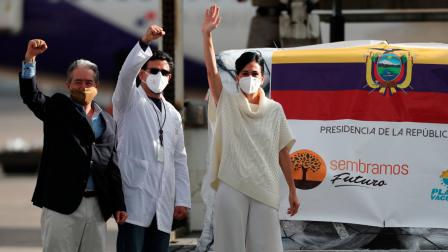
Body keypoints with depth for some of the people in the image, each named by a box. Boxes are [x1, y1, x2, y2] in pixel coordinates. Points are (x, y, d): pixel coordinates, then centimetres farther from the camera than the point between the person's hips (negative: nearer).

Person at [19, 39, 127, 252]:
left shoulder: (108, 123, 16)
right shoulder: (57, 108, 6)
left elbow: (112, 167, 16)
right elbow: (30, 96, -11)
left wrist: (118, 204, 12)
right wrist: (30, 59, -25)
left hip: (97, 206, 4)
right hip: (61, 203, -4)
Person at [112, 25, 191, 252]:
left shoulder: (173, 114, 20)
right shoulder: (129, 102, 5)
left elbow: (180, 160, 19)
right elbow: (127, 72, -16)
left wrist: (182, 199, 11)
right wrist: (145, 42, -29)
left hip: (163, 204, 6)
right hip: (135, 198, -6)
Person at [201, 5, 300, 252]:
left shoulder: (275, 110, 6)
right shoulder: (228, 104, 4)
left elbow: (283, 153, 8)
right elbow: (212, 71, -8)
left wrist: (293, 191, 6)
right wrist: (206, 34, -19)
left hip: (264, 190, 1)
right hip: (232, 188, 0)